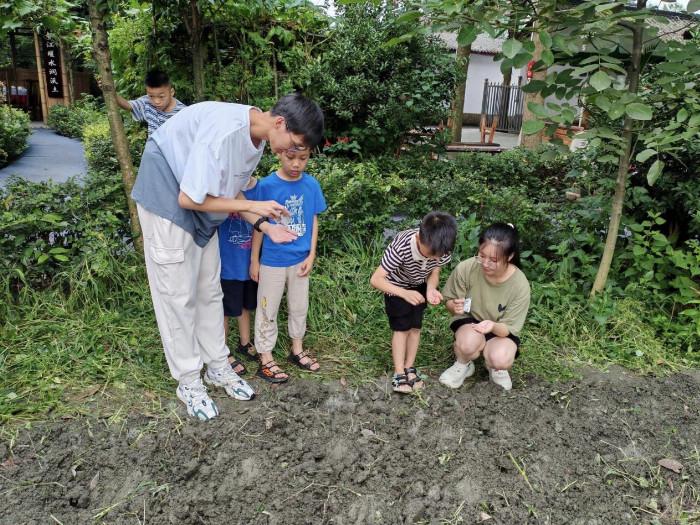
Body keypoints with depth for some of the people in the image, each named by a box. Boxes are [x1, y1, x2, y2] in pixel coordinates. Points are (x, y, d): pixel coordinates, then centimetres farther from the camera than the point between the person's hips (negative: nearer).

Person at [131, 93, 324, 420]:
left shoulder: (257, 139, -4)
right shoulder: (224, 130, -32)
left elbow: (230, 194, 5)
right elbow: (188, 198, -28)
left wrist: (266, 227, -7)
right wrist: (251, 206, -21)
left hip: (200, 208, 8)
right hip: (166, 199, -8)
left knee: (209, 290, 11)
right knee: (178, 294, -2)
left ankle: (217, 367, 24)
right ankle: (188, 382, 12)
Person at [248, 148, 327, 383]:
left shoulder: (311, 185, -5)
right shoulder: (266, 185, -14)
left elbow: (313, 221, 3)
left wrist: (311, 255, -1)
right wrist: (254, 260, -3)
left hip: (300, 260, 4)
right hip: (272, 261, -4)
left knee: (299, 306, 18)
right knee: (267, 310, 8)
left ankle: (297, 350, 38)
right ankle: (266, 360, 22)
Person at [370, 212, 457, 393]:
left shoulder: (444, 250, -30)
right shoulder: (401, 247, -43)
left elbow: (434, 273, -11)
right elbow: (376, 279, -38)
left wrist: (431, 289, -32)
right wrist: (404, 293, -48)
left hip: (419, 286, 4)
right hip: (396, 286, -4)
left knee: (415, 326, 4)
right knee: (401, 328, -6)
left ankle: (409, 368, 17)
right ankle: (399, 373, 3)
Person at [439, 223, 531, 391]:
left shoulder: (520, 285, -25)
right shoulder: (465, 269, -25)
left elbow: (508, 328, -18)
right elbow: (449, 302, -8)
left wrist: (493, 326, -42)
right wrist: (454, 306, -33)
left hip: (501, 330, 0)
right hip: (469, 321, 0)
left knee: (501, 360, -31)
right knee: (468, 344, -35)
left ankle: (494, 366, 8)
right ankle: (463, 365, 3)